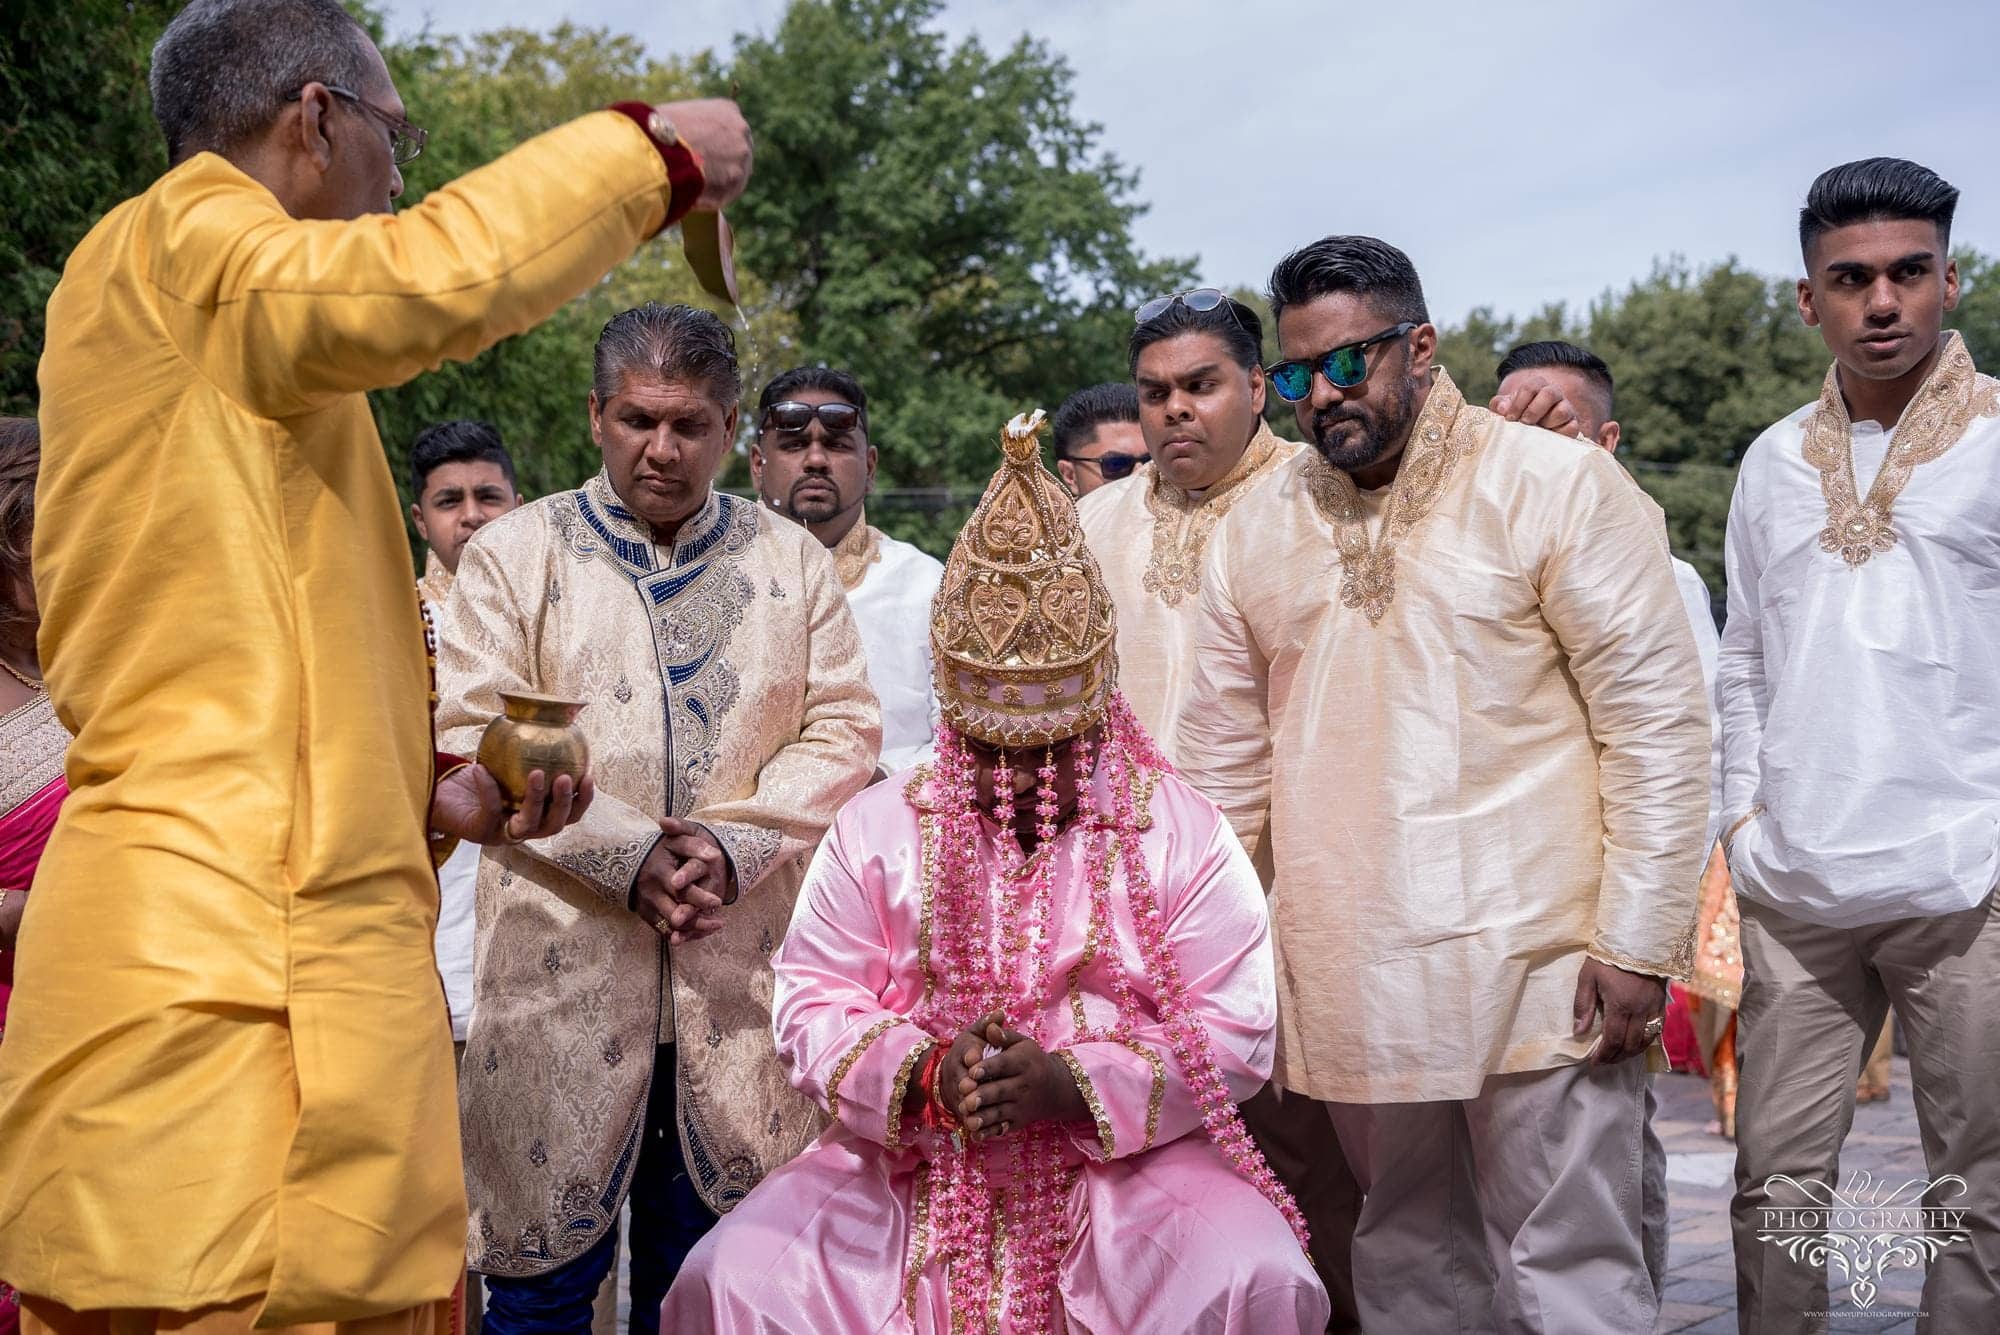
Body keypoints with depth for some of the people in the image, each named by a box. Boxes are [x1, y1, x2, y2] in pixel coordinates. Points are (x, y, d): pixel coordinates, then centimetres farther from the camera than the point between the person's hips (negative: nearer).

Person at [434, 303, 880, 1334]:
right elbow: (472, 735, -5)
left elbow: (842, 732, 5)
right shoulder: (515, 552, 5)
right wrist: (628, 858, -14)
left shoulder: (792, 562, 12)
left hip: (739, 968, 2)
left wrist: (733, 846, -11)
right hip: (565, 960, -2)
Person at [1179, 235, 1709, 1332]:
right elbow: (1222, 764, 14)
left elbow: (1659, 720, -6)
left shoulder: (1557, 488, -4)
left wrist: (1639, 944, -11)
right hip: (1344, 983, 4)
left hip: (1535, 971, -4)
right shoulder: (1256, 531, 9)